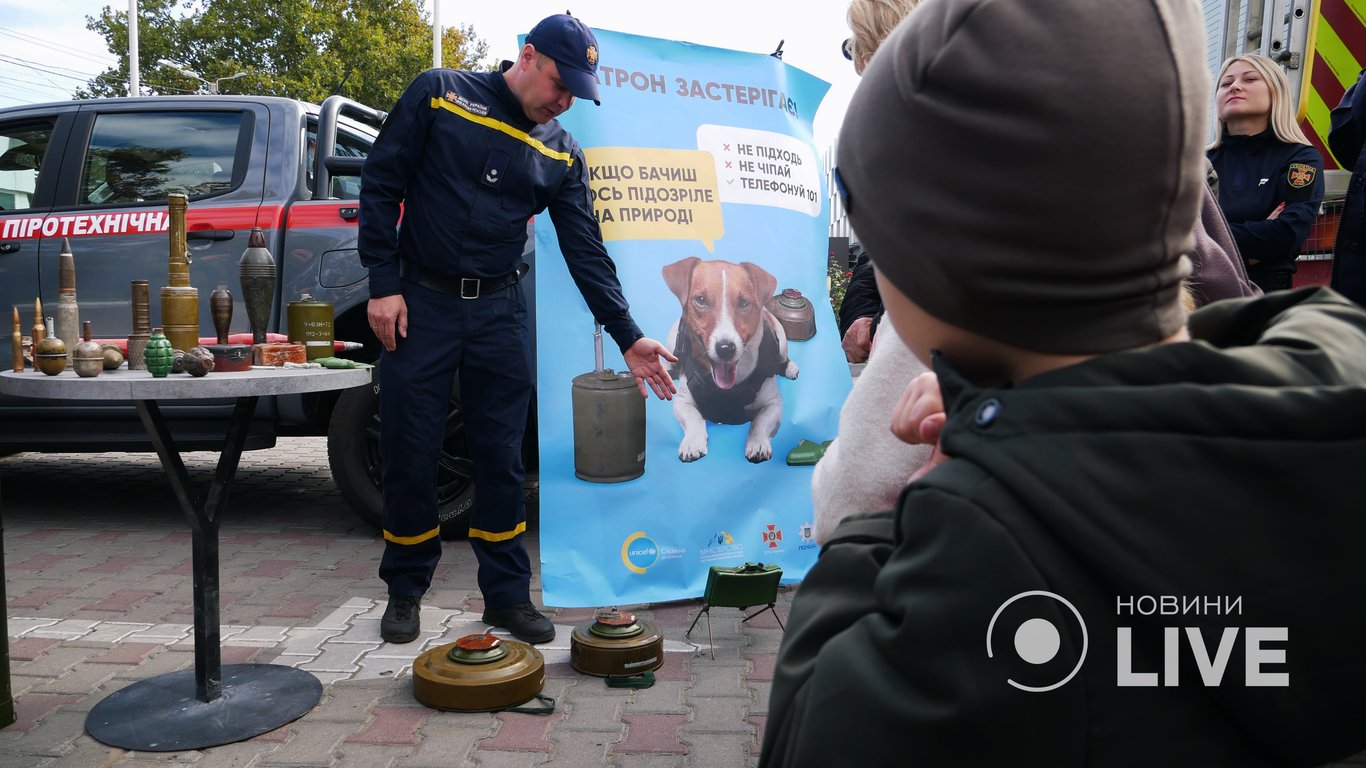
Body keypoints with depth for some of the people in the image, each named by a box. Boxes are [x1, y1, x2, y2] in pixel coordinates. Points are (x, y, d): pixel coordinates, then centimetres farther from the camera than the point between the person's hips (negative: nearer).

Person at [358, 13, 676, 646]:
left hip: (499, 311, 2)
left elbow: (586, 251, 2)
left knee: (501, 458, 4)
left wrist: (627, 336, -6)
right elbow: (380, 183, -3)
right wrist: (383, 283, -9)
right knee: (408, 455, 5)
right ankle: (405, 591, 23)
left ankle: (507, 594, 17)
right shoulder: (439, 94, -2)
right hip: (420, 302, -2)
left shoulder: (562, 155, 5)